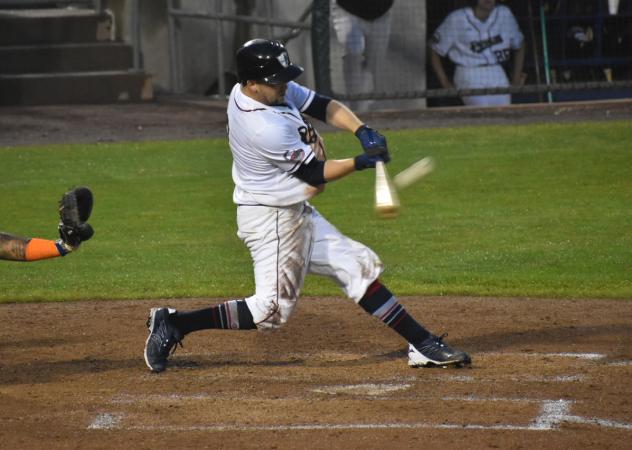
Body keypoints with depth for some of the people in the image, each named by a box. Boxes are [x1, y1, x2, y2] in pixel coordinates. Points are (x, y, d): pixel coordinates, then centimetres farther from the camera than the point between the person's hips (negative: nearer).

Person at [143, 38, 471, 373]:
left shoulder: (276, 91, -2)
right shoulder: (267, 128, -29)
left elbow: (324, 106, 4)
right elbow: (315, 174, -19)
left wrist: (363, 131, -12)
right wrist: (361, 163, -11)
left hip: (297, 214, 10)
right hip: (271, 219, -10)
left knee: (358, 267, 9)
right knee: (273, 309, -9)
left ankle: (422, 345, 12)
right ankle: (174, 325, -3)